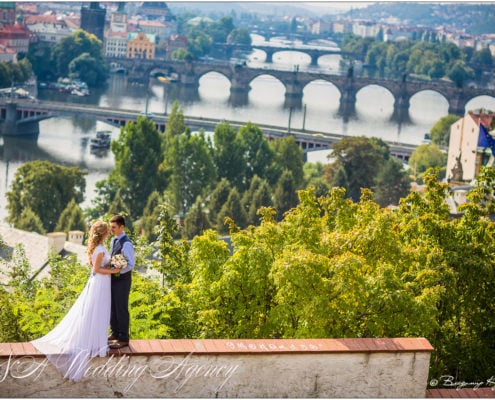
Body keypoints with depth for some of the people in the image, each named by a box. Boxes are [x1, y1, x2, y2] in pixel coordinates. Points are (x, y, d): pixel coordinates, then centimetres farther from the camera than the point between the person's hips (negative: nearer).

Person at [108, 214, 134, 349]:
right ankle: (115, 333, 32)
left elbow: (131, 265, -21)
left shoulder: (126, 244, -19)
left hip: (122, 279, -9)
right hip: (114, 278, 9)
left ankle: (123, 338, 9)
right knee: (112, 307, 17)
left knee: (121, 308, 0)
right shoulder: (114, 241, 8)